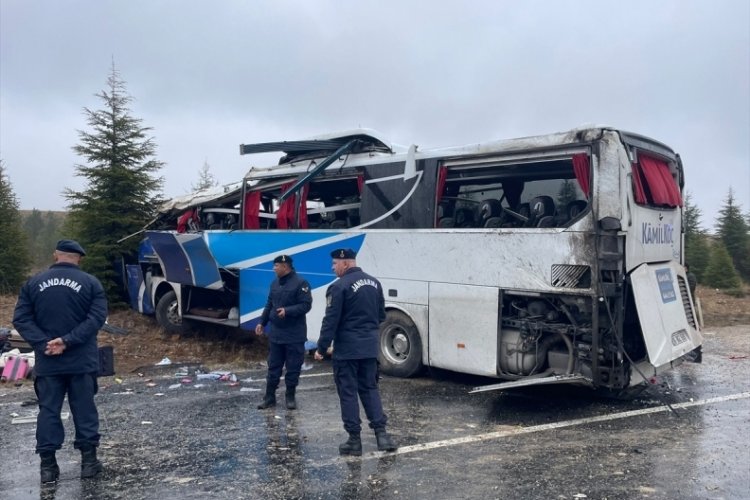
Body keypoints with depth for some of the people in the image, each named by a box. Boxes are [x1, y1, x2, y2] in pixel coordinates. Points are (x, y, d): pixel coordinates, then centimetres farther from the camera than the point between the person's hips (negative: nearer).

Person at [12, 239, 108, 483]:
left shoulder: (33, 283, 5)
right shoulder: (91, 283, -2)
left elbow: (21, 319, -2)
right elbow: (96, 318, -12)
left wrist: (43, 344, -9)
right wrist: (68, 341, -14)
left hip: (47, 362, 1)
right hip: (82, 360, -1)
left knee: (48, 410, 9)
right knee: (84, 409, 8)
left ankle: (47, 465, 12)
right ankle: (89, 459, 13)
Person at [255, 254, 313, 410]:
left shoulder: (300, 283, -12)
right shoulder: (275, 283, 11)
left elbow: (306, 305, -17)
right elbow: (269, 305, 18)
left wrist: (287, 311, -27)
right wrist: (262, 322, 12)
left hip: (294, 335, -6)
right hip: (275, 333, 6)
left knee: (293, 367, 4)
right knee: (273, 366, 11)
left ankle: (290, 397, 17)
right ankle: (270, 397, 20)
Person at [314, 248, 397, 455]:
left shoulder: (339, 286, -14)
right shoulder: (374, 282, 9)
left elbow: (331, 320, -15)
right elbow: (381, 315, 15)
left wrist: (321, 348, -8)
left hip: (347, 349, -6)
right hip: (370, 347, 6)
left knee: (348, 392, 4)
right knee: (370, 388, 16)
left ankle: (354, 439, 10)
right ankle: (381, 432, 8)